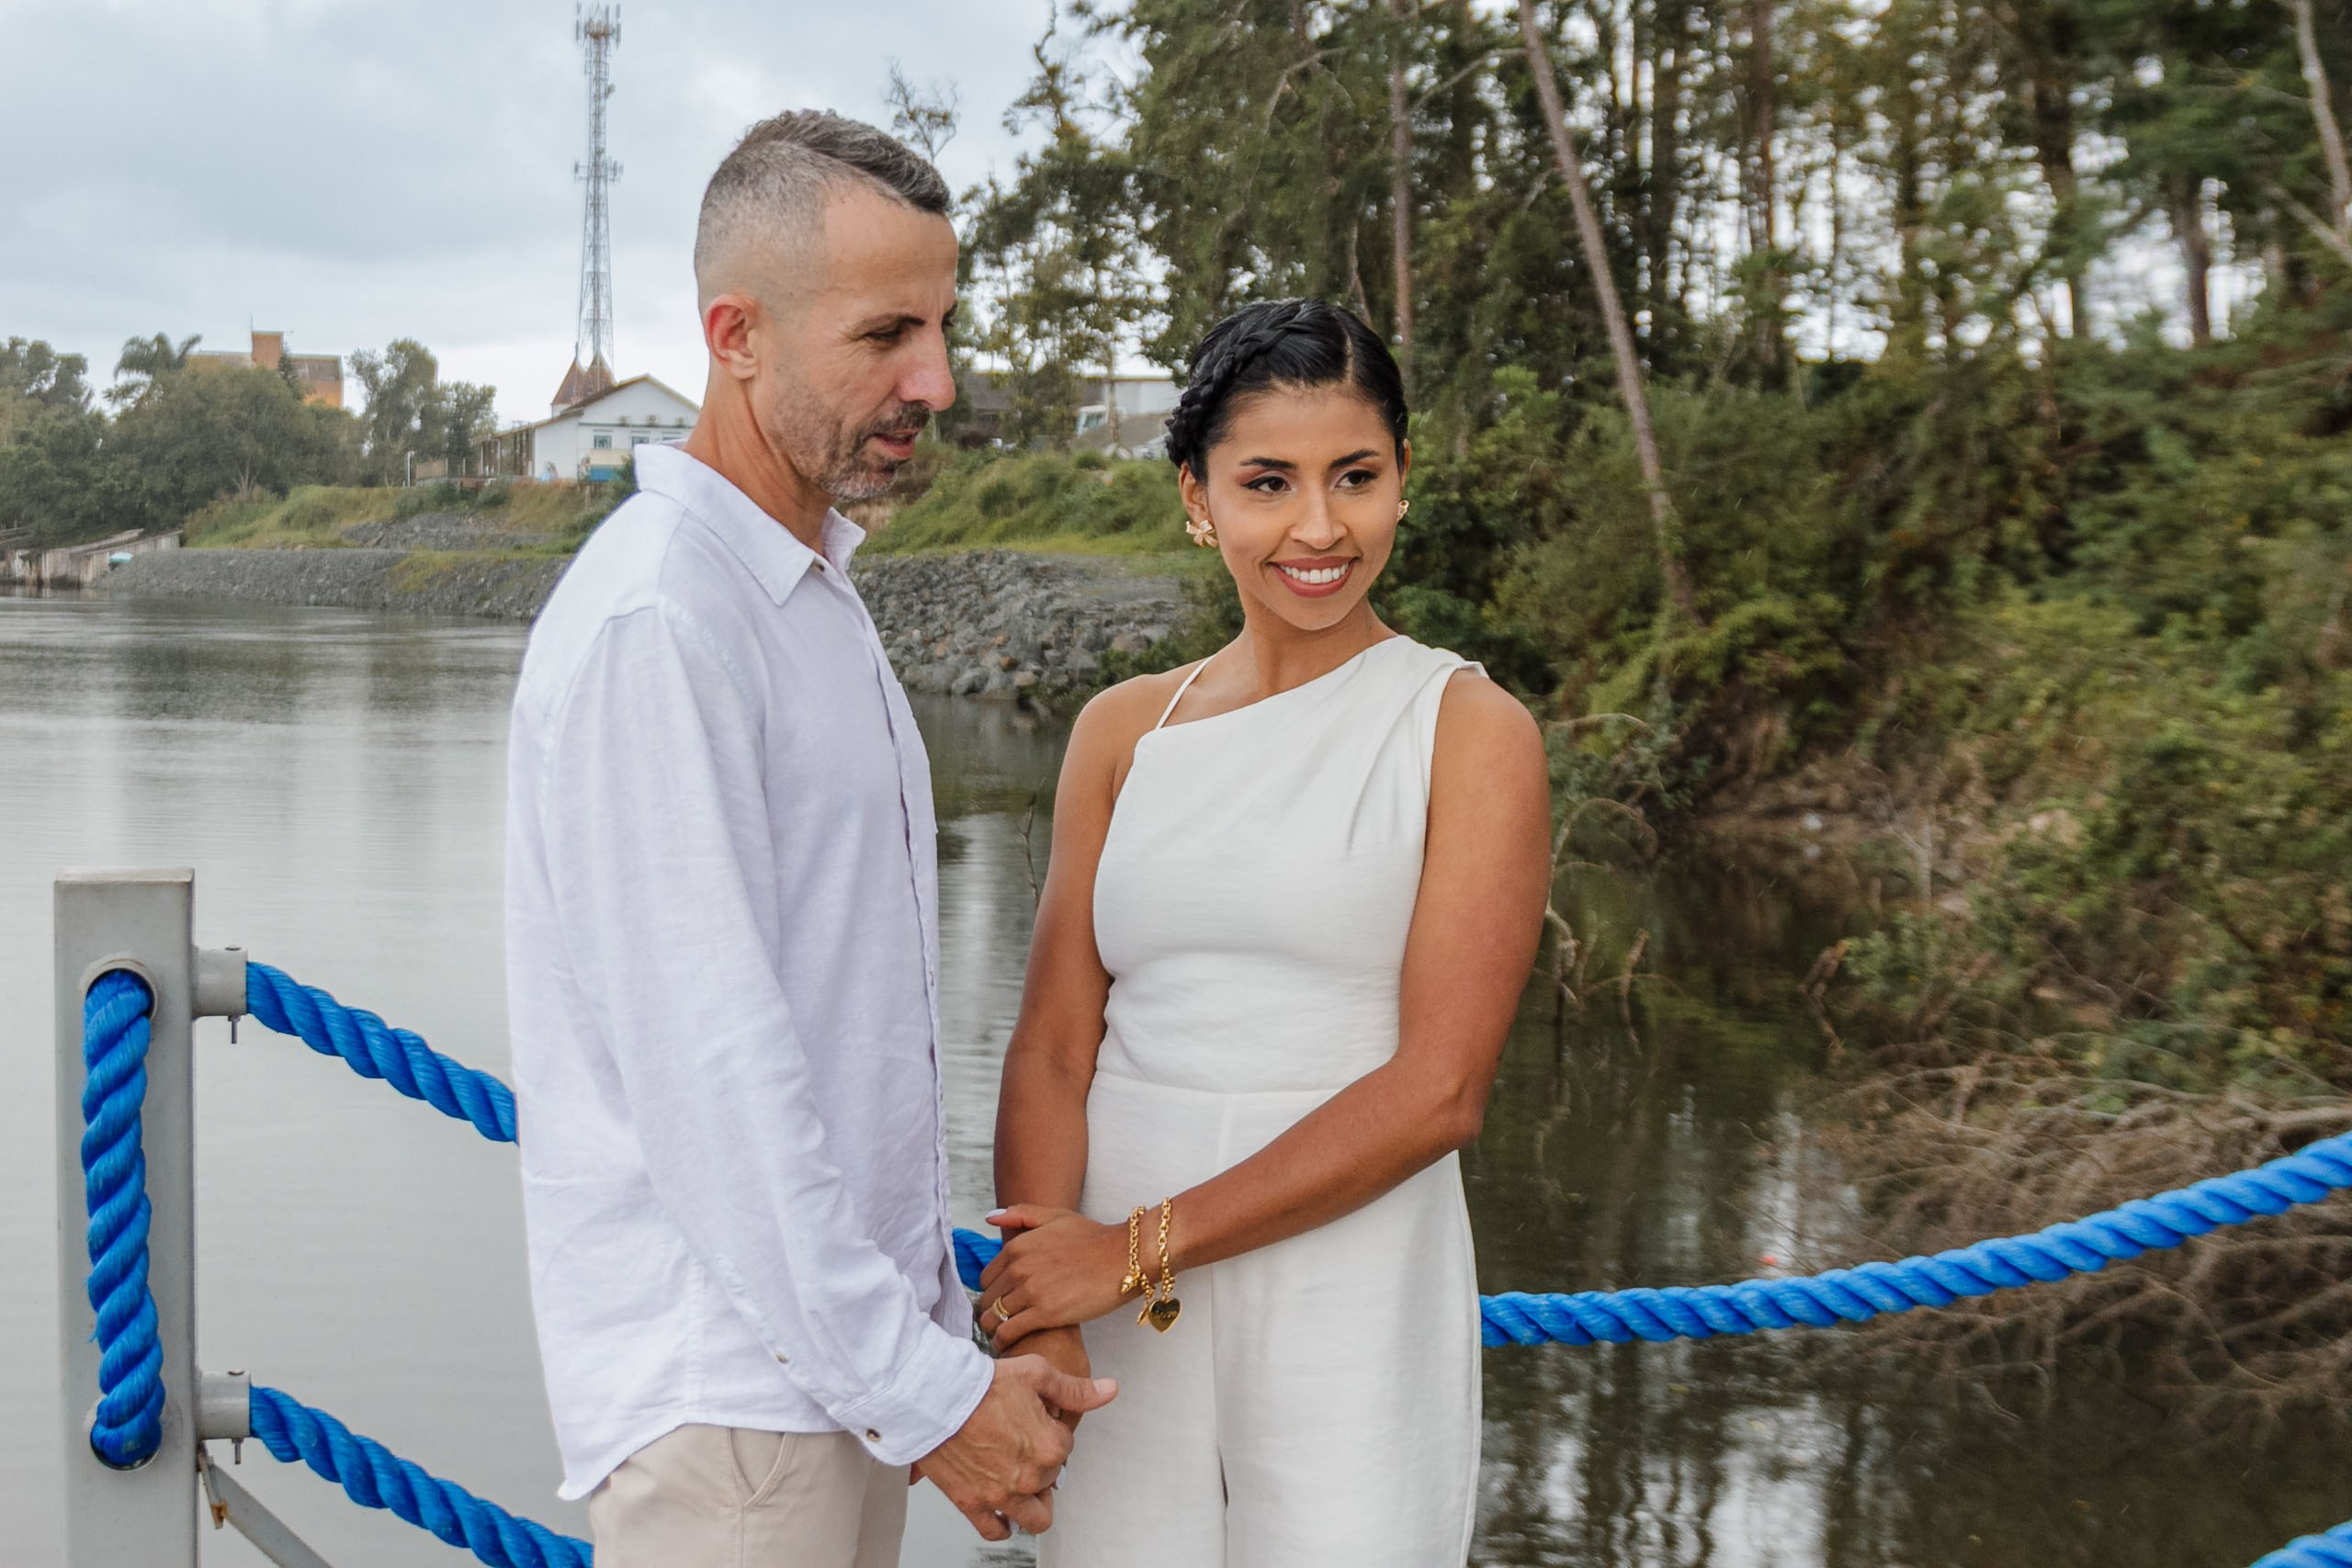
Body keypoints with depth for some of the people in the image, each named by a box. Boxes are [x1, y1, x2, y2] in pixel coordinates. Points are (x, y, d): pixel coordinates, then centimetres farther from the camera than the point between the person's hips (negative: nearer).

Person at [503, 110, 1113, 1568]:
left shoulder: (816, 590, 13)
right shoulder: (653, 622, -18)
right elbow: (709, 1075, -22)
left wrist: (942, 1324, 16)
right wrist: (927, 1390, -18)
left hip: (844, 1348, 9)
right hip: (726, 1381, -9)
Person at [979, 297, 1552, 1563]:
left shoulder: (1471, 732, -3)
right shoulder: (1123, 732, 8)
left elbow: (1437, 1091, -10)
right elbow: (1052, 1047, 1)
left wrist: (1139, 1248, -12)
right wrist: (1038, 1326, -13)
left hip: (1348, 1311, -2)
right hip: (1122, 1332, 3)